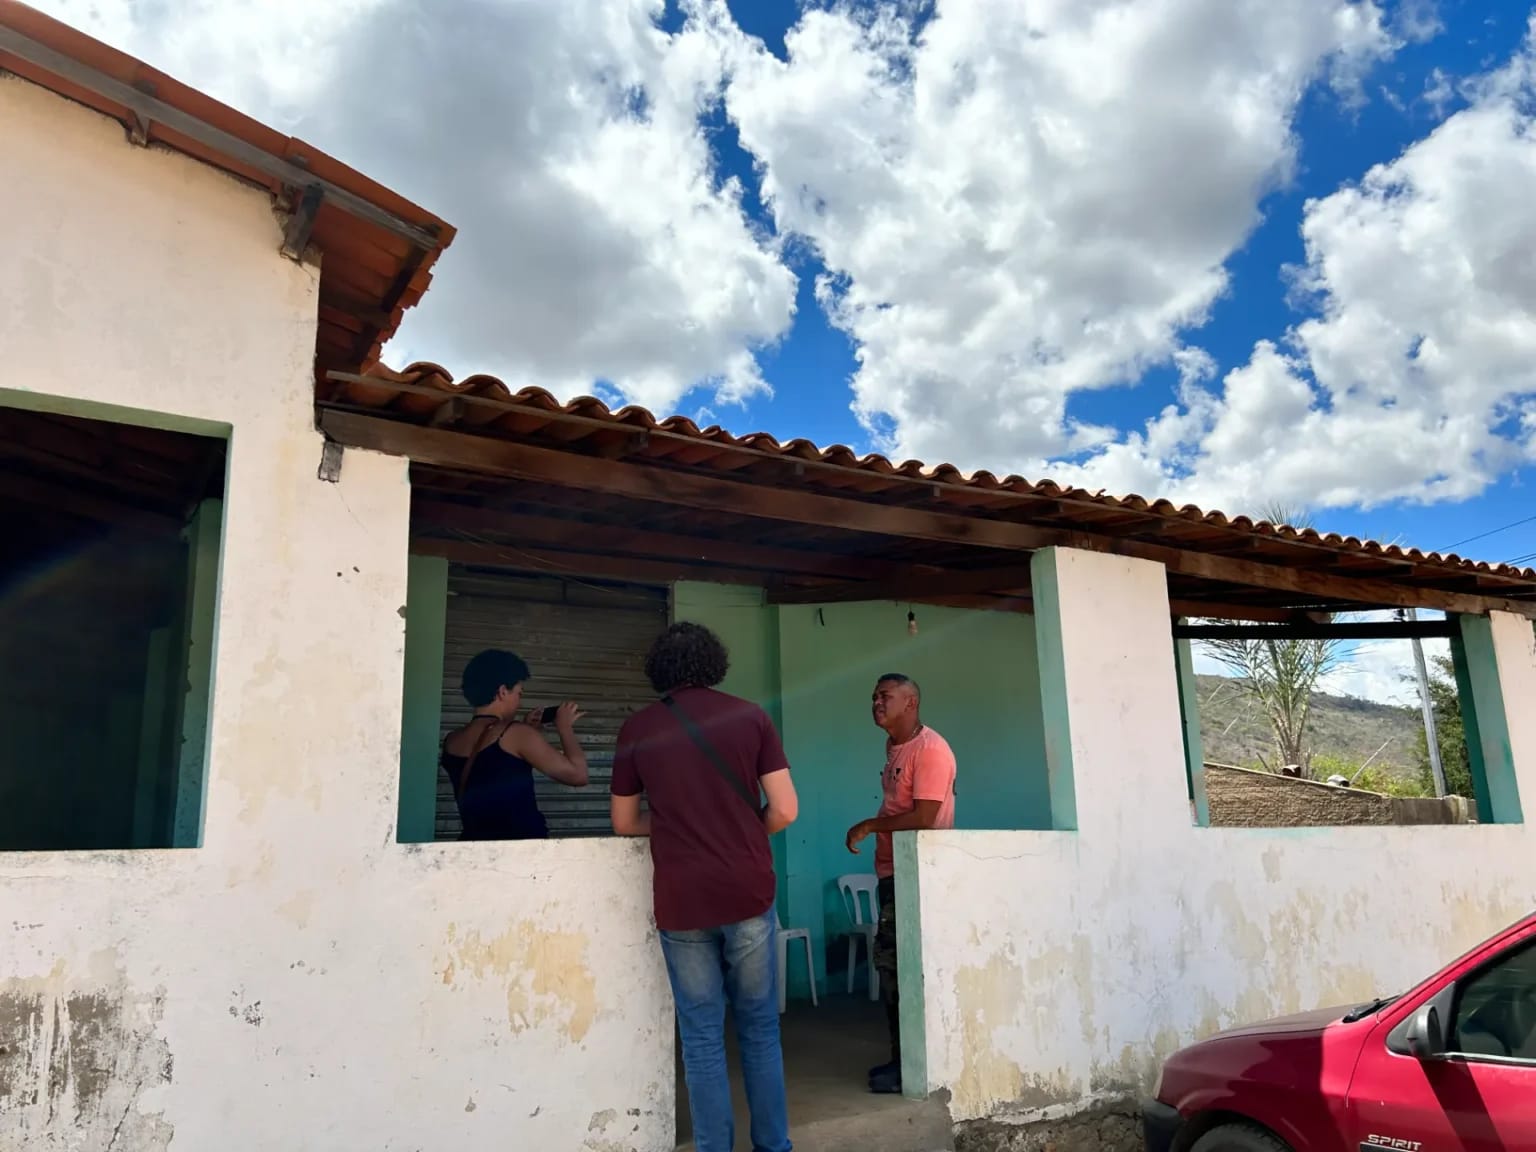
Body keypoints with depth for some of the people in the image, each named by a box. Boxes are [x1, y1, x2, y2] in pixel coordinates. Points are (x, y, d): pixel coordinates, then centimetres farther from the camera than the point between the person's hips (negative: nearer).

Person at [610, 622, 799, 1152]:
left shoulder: (637, 729, 1)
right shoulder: (750, 716, 0)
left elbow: (625, 823, 9)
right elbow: (785, 811, -1)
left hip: (681, 902, 0)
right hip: (748, 893, 1)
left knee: (702, 1037, 9)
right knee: (760, 1028, 15)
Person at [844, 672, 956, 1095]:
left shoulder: (930, 750, -17)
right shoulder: (894, 745, 12)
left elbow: (923, 818, -22)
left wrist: (870, 826, -14)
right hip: (892, 871, 9)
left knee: (896, 964, -6)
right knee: (891, 963, 12)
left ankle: (908, 1065, 4)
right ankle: (903, 1058, 23)